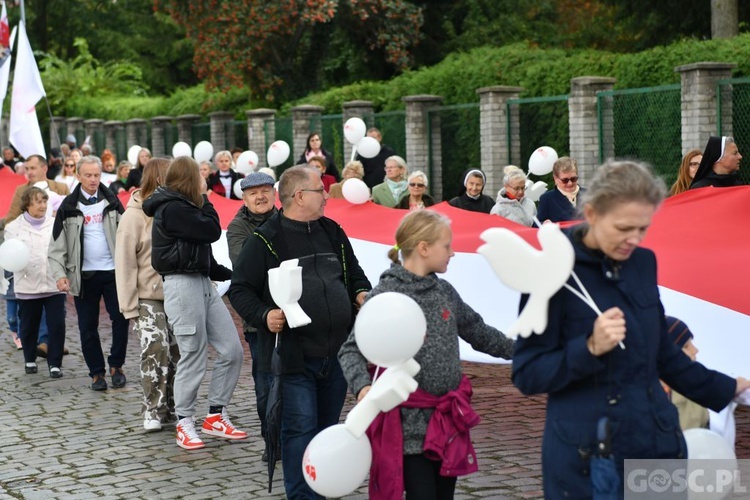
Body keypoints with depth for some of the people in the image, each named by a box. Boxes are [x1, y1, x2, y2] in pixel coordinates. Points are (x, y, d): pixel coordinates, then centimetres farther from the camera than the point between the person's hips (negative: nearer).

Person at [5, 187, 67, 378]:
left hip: (54, 284, 0)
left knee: (57, 325, -5)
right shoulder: (14, 227, 4)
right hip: (28, 286, 0)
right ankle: (30, 360, 30)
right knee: (28, 326, 11)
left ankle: (55, 363, 5)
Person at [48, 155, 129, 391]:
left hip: (113, 271, 1)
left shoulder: (112, 202, 5)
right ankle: (96, 372, 16)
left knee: (121, 319, -2)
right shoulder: (69, 207, 1)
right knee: (88, 327, 5)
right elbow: (57, 245, 0)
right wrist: (60, 274, -12)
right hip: (84, 274, 0)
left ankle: (116, 365, 15)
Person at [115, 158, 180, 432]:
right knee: (155, 350, -11)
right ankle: (153, 411, 4)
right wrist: (129, 307, -8)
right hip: (149, 297, -4)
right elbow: (125, 263, -7)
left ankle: (171, 408, 19)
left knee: (178, 352, 6)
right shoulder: (135, 216, -8)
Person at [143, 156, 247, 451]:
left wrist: (228, 274, 13)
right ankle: (185, 424, 10)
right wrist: (204, 200, 0)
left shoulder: (182, 207, 17)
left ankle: (216, 416, 15)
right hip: (182, 285, -9)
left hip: (202, 283, 9)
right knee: (193, 357, -3)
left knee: (232, 350, 5)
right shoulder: (172, 209, -13)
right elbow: (211, 231, -15)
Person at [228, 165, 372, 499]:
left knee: (328, 428, 14)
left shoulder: (333, 233, 13)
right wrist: (263, 315, -20)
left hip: (337, 354, 6)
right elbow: (240, 289, -4)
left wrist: (362, 293, 3)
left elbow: (355, 274, 24)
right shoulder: (265, 240, -6)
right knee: (300, 430, -6)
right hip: (294, 357, -6)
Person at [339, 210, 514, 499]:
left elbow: (478, 332, 20)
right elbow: (351, 351, -13)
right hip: (411, 422, -6)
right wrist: (362, 387, -30)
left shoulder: (445, 291, 8)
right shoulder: (385, 296, -12)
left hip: (449, 418, 7)